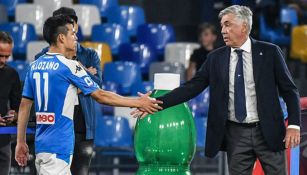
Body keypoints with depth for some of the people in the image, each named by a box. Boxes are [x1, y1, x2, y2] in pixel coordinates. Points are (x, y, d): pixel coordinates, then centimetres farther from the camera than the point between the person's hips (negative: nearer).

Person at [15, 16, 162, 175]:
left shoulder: (35, 66, 9)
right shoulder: (68, 66, -11)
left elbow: (24, 105, 12)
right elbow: (100, 96, -9)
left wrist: (21, 142, 18)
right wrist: (139, 103, -2)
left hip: (41, 142, 8)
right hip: (58, 146, -8)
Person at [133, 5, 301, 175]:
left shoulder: (269, 52, -2)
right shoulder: (216, 58, 4)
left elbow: (289, 90, 0)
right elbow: (191, 87, 1)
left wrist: (294, 125, -11)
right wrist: (157, 103, -10)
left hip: (268, 132, -2)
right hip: (236, 134, 2)